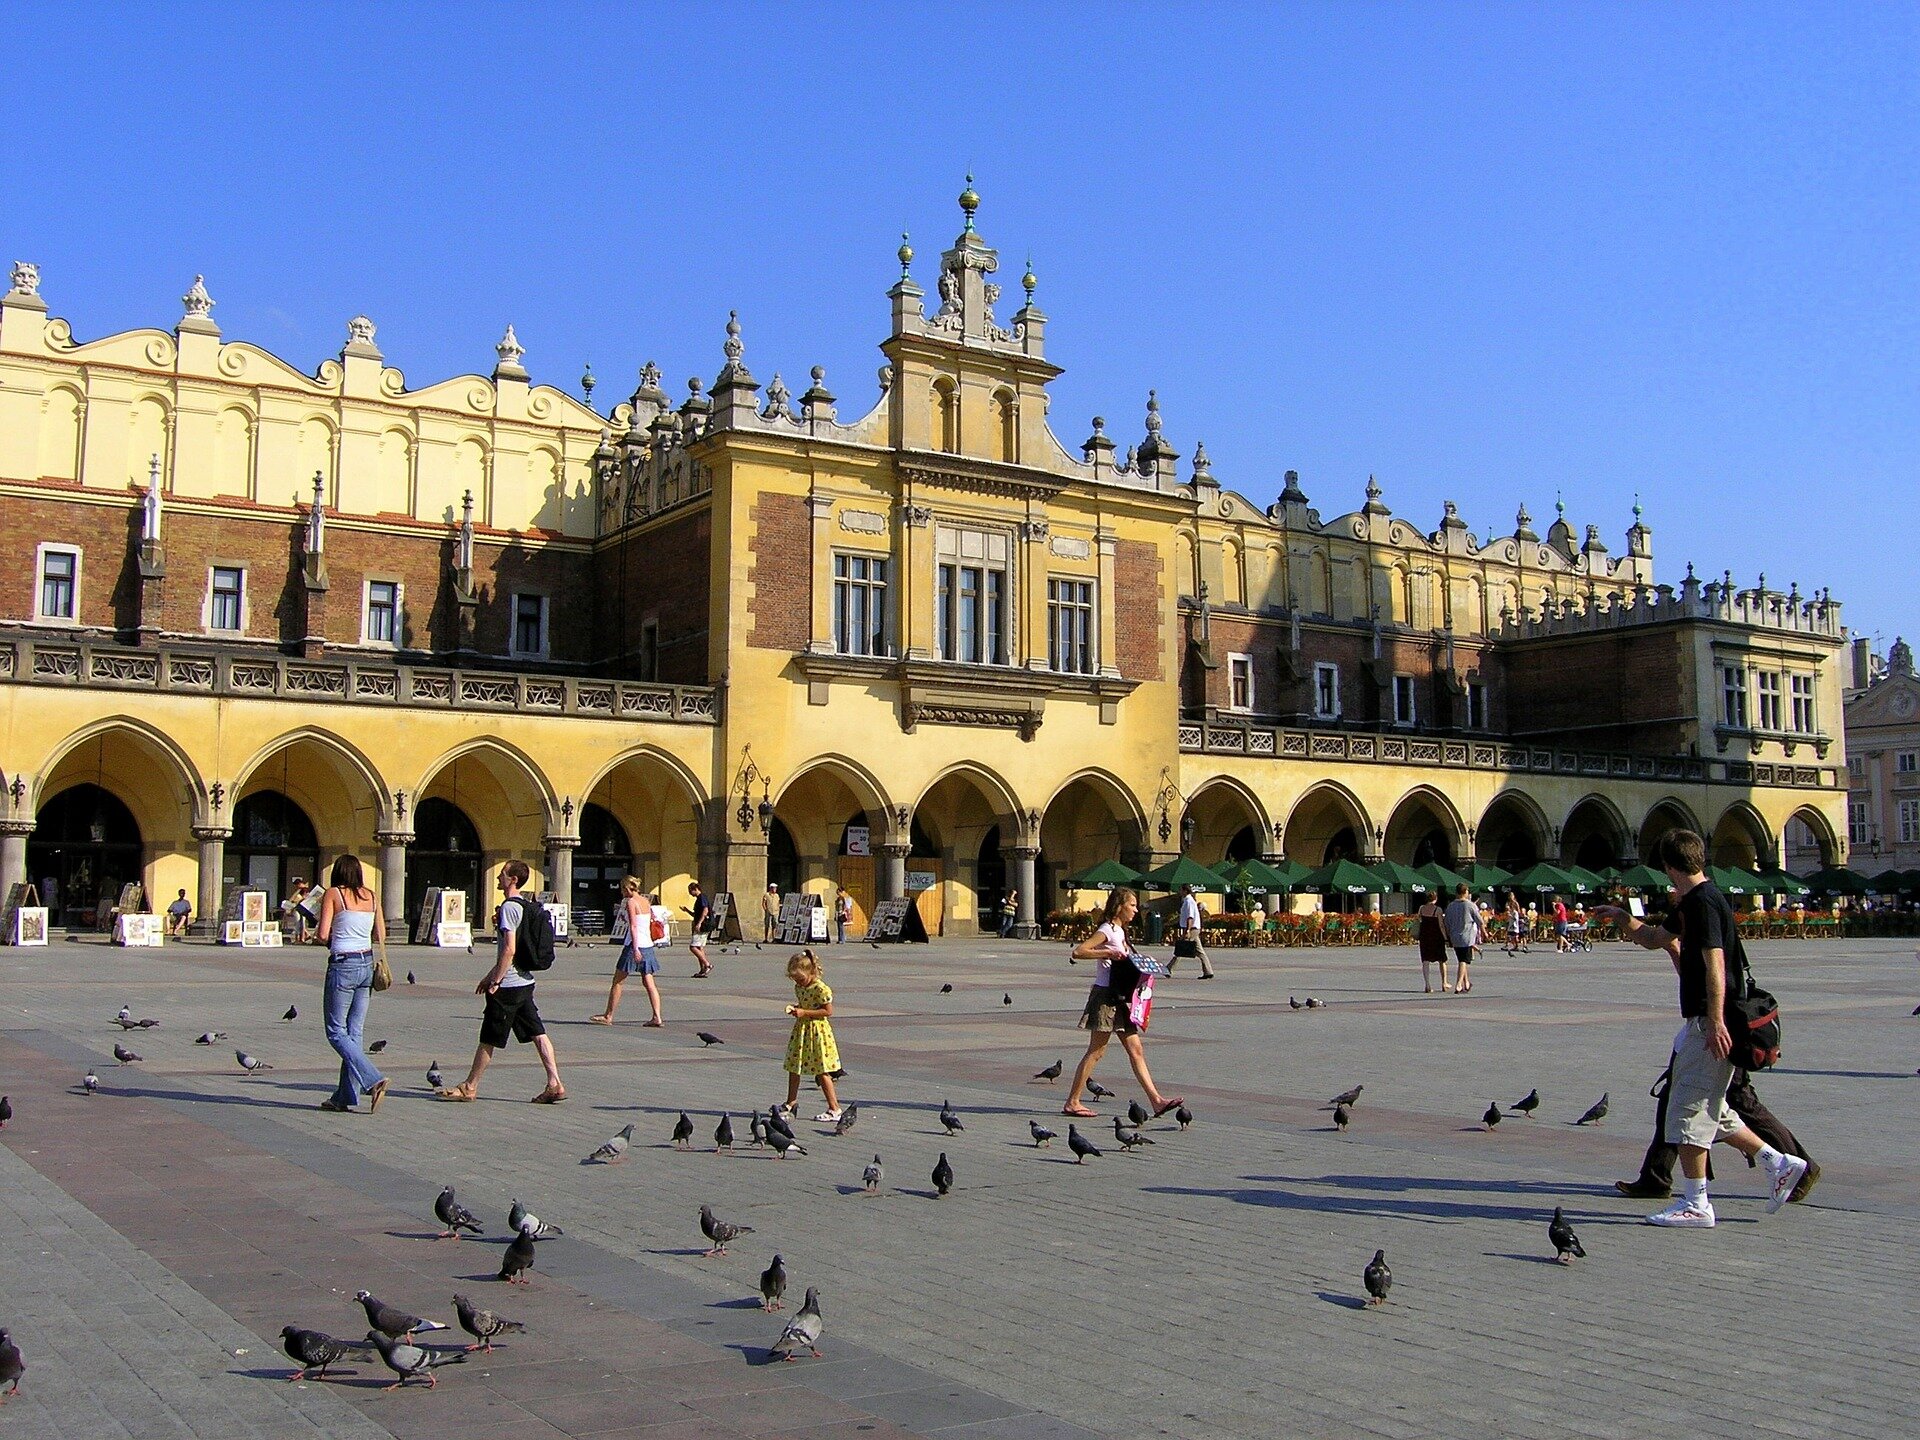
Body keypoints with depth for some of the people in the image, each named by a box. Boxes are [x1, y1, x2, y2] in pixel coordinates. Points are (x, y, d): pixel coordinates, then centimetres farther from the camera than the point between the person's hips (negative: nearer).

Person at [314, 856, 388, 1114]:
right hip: (367, 965, 6)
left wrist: (331, 942, 11)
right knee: (355, 1032, 9)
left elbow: (323, 935, -10)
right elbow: (381, 937, 8)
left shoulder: (333, 894, -4)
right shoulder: (370, 896, 8)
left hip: (342, 966, -5)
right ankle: (345, 1096, 11)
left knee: (336, 1032, 2)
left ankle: (373, 1080, -13)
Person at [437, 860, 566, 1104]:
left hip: (508, 985, -9)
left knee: (488, 1038, 2)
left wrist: (495, 981, -17)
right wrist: (490, 975, 25)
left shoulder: (509, 907, -15)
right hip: (525, 982, 9)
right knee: (538, 1034, 5)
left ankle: (469, 1088, 13)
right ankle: (555, 1085, 1)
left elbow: (509, 949, -22)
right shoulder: (525, 906, 14)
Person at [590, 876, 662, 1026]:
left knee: (617, 981, 5)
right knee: (649, 983, 4)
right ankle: (656, 1018, -5)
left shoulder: (630, 902, -9)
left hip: (635, 944, -7)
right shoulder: (646, 901, 12)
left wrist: (635, 948, -22)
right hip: (648, 945, 7)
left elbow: (633, 926, -17)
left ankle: (608, 1016, 12)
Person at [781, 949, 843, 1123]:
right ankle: (791, 1102, 33)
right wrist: (795, 1008, -1)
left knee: (822, 1071, -6)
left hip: (817, 1031, -8)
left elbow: (828, 1011, -19)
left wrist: (804, 1012, -23)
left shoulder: (821, 989, -19)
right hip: (800, 1030, 8)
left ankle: (835, 1109, -1)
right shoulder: (799, 987, 7)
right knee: (793, 1067, 16)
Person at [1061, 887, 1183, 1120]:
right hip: (1105, 996, -9)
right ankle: (1072, 1102, 2)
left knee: (1136, 1050, 6)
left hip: (1119, 999, 9)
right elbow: (1078, 952, -23)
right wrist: (1108, 953, -26)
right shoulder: (1107, 930, -12)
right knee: (1096, 1051, -4)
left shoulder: (1119, 931, 16)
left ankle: (1156, 1100, 6)